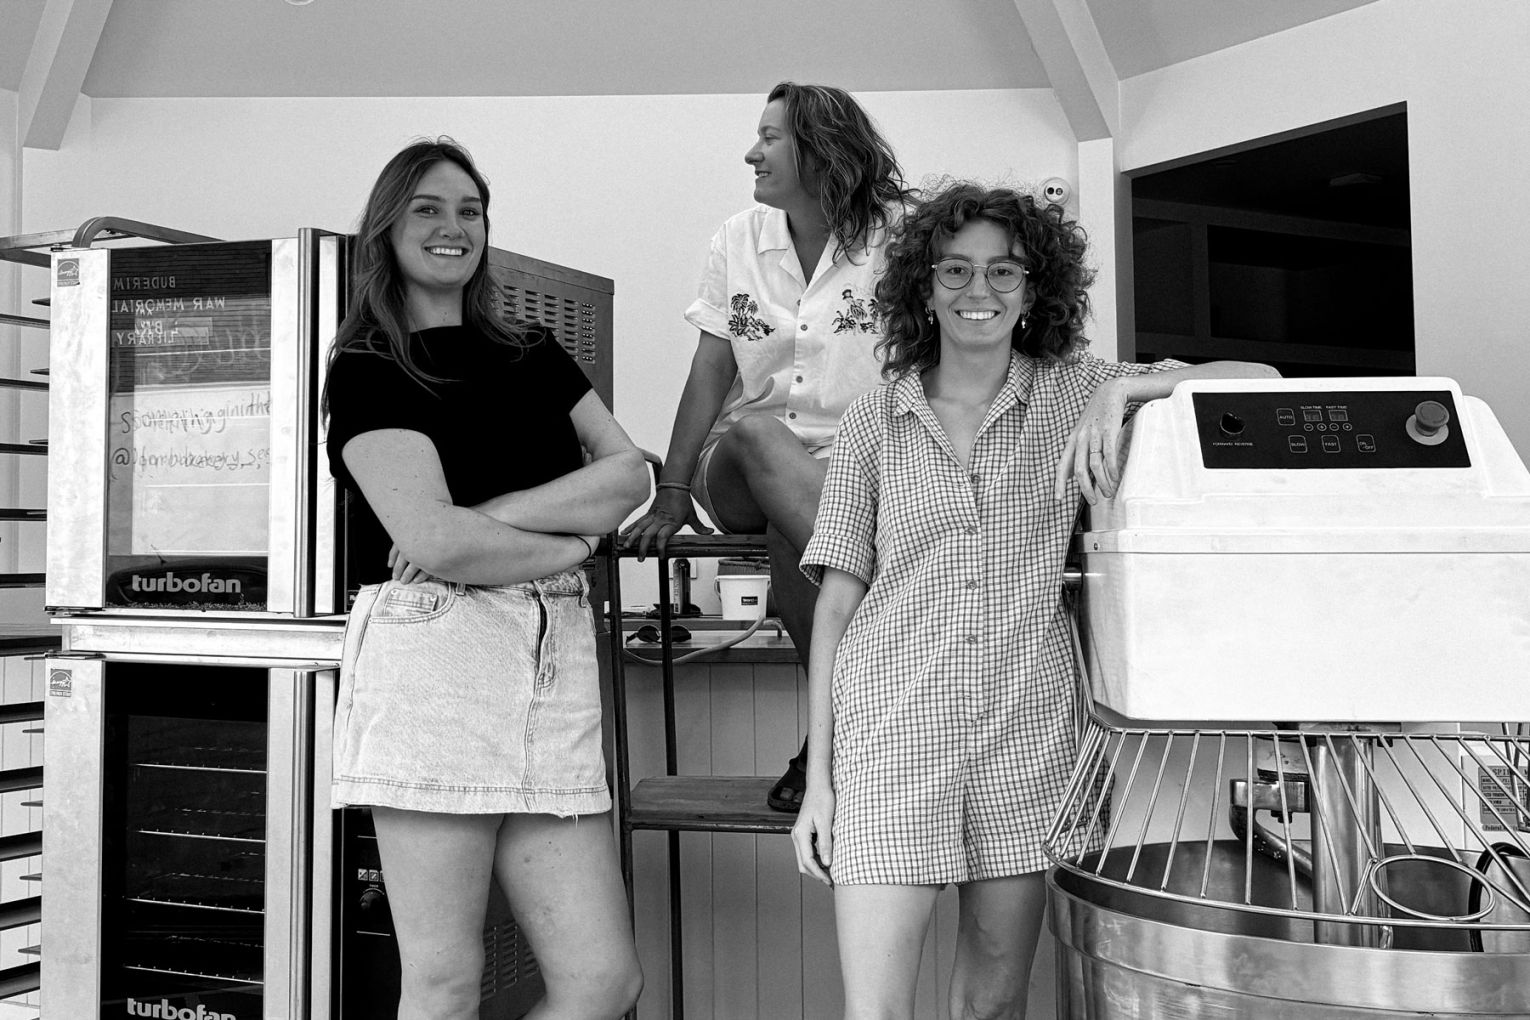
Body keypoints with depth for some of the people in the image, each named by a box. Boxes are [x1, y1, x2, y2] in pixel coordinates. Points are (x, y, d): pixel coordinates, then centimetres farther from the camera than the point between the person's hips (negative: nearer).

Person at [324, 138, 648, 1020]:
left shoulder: (533, 356, 21)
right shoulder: (367, 369, 5)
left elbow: (631, 476, 6)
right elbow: (434, 538, -10)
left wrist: (486, 514, -6)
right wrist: (571, 543, 3)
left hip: (554, 662, 5)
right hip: (431, 651, -5)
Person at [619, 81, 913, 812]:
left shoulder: (895, 234, -1)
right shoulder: (738, 240, 10)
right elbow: (711, 372, 6)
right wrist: (670, 495, -2)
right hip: (744, 471, 3)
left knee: (789, 535, -36)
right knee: (754, 431, -35)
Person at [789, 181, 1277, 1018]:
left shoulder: (1072, 395, 6)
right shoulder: (873, 423, 5)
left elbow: (1256, 381, 0)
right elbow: (836, 603, 5)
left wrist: (1121, 389, -18)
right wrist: (817, 778, 1)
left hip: (1027, 728, 1)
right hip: (893, 722, -1)